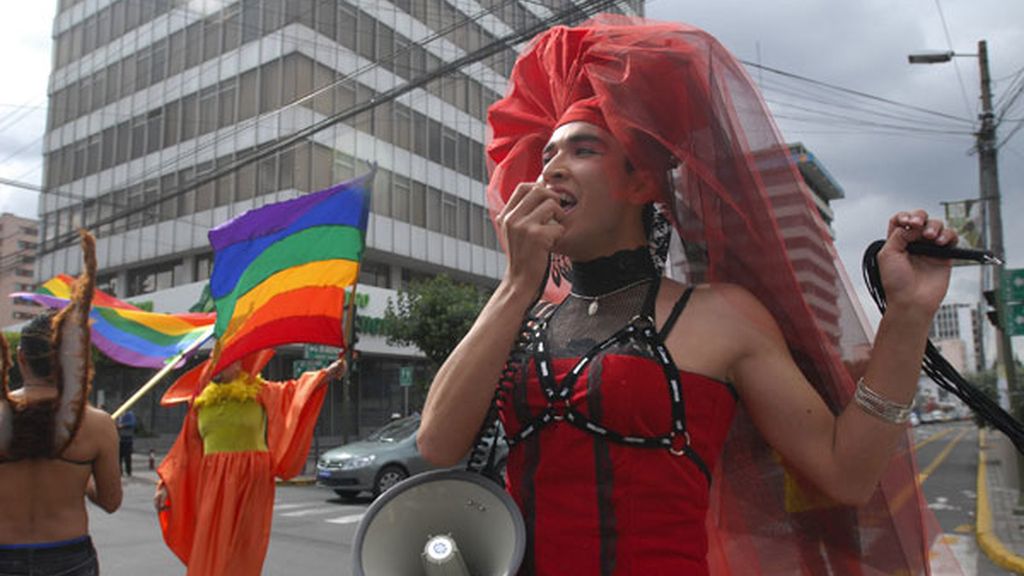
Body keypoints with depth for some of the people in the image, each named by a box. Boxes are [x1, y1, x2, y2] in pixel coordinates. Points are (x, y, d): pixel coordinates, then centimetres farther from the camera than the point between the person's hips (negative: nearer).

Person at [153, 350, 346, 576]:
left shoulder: (259, 391, 4)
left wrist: (326, 374, -25)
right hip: (213, 483, 3)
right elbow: (185, 447, 15)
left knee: (242, 549, -1)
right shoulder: (200, 401, 13)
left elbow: (292, 391, -9)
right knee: (210, 551, 3)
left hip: (251, 482, -3)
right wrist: (165, 485, 10)